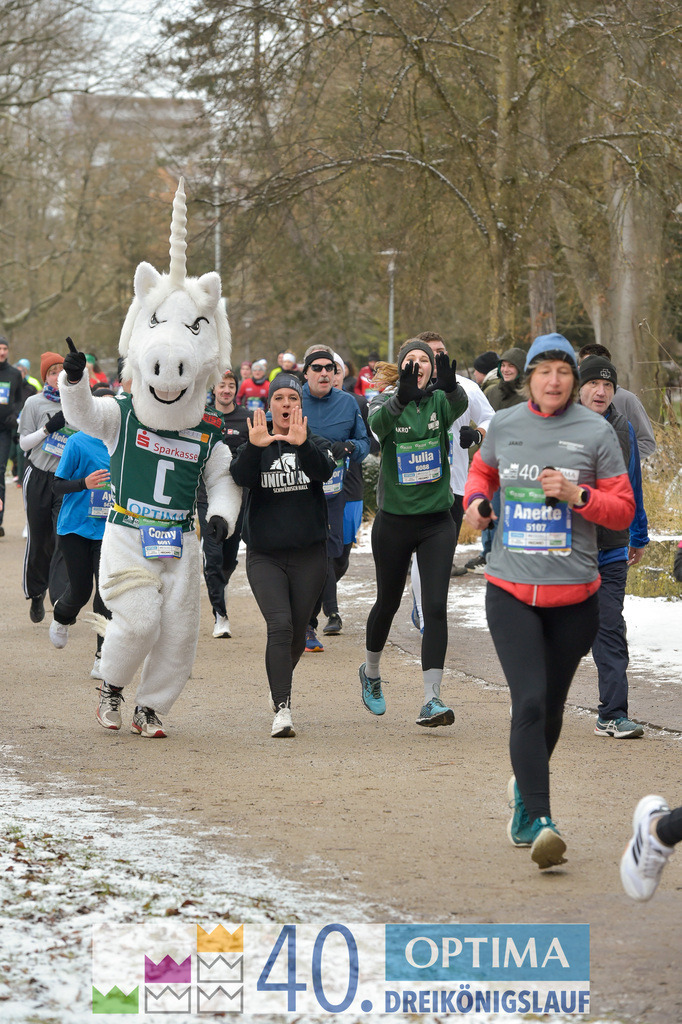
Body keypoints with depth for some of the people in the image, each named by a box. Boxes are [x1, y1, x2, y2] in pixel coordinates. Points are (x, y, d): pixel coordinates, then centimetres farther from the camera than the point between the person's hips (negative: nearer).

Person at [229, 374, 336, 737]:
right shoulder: (255, 448, 3)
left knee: (297, 632, 9)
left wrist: (302, 445, -39)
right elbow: (240, 476, -18)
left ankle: (279, 685, 37)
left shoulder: (315, 445, 4)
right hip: (265, 554, -2)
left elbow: (324, 470, -19)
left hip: (309, 554, 2)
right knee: (279, 626, -18)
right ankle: (282, 709, -21)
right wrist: (254, 448, -38)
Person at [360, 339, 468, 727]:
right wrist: (400, 397, -52)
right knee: (388, 603, 16)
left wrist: (451, 386, -51)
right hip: (394, 522, 0)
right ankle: (371, 672, 42)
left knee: (436, 607, -11)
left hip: (437, 523, 1)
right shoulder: (388, 401, -5)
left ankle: (431, 699, -12)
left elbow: (460, 405, -27)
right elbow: (378, 422, -30)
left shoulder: (440, 401, -2)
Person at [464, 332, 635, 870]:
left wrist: (576, 495, -16)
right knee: (529, 701, -15)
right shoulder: (503, 426, 5)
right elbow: (483, 469, 26)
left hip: (573, 595, 0)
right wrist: (476, 499, 5)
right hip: (510, 589, 0)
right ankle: (540, 823, -20)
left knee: (550, 706, 13)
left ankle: (526, 791, 41)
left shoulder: (597, 432, -2)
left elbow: (624, 510, 0)